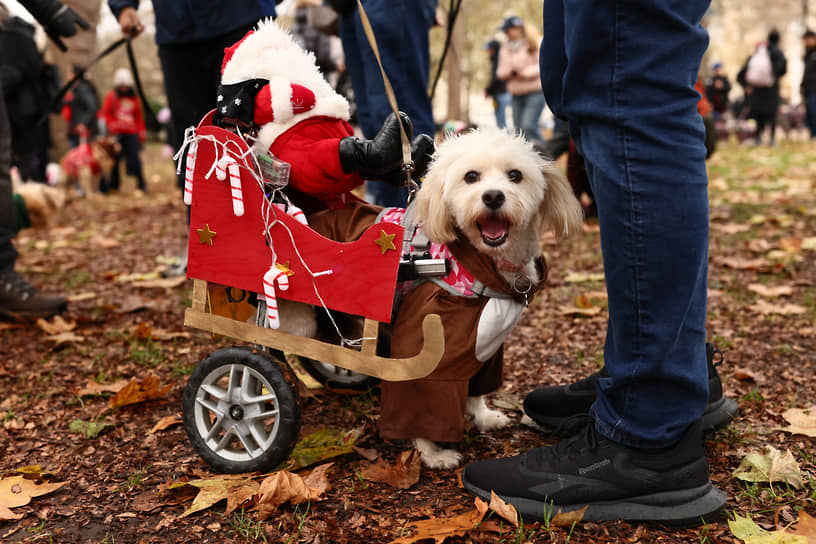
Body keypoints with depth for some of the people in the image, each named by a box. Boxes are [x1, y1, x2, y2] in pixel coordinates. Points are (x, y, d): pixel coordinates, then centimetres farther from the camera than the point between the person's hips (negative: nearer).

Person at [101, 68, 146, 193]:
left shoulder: (134, 98, 13)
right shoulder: (111, 96, 6)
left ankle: (141, 184, 5)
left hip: (132, 133, 2)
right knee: (115, 159, -2)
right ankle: (113, 186, 9)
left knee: (134, 158, -4)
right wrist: (112, 125, -10)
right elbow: (106, 113, 5)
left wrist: (142, 131, 8)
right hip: (117, 133, -1)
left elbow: (139, 116, 16)